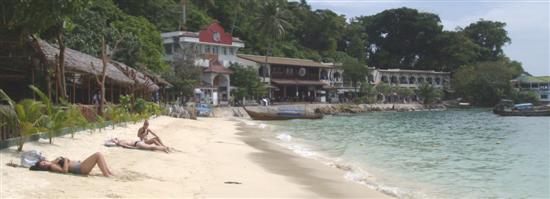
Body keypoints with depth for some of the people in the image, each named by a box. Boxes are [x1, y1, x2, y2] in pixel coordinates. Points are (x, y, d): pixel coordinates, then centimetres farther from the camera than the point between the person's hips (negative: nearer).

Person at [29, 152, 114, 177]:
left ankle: (108, 172, 0)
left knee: (99, 155, 4)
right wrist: (65, 160, -14)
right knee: (97, 155, -20)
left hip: (80, 165, 10)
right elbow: (64, 170, -26)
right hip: (80, 169, -10)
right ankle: (106, 175, -21)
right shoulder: (52, 166, -14)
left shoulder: (53, 163, 12)